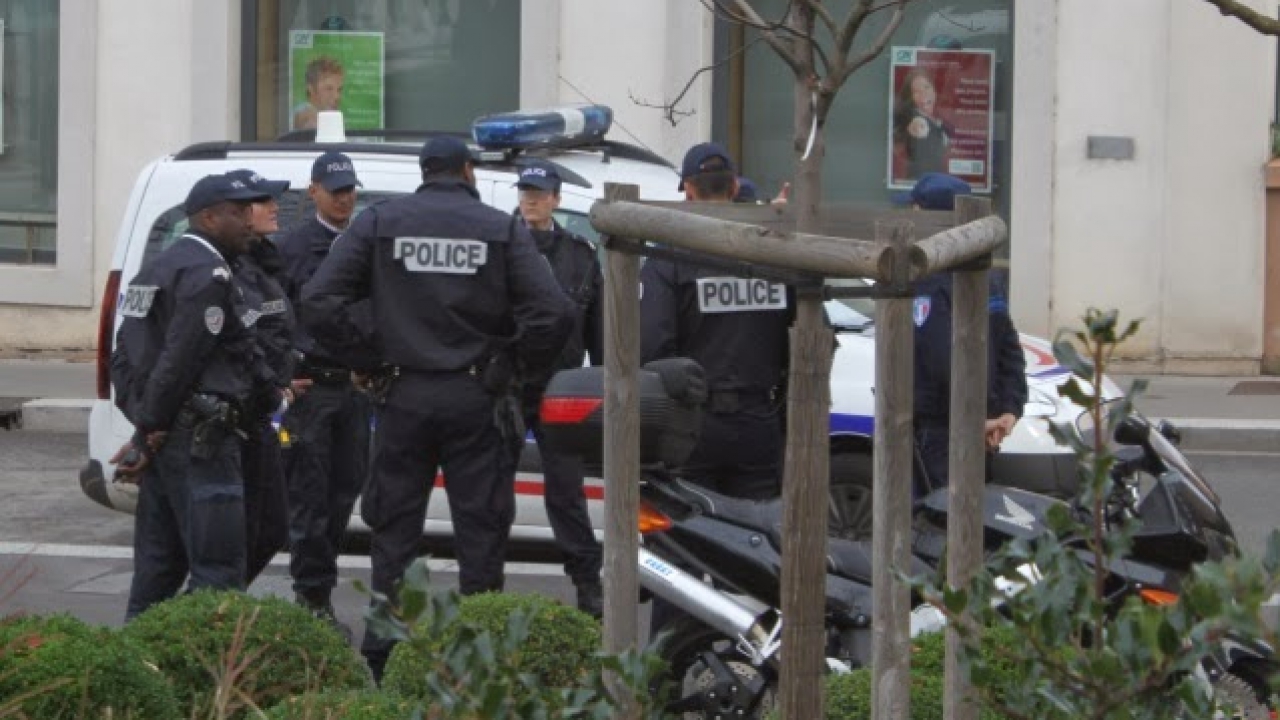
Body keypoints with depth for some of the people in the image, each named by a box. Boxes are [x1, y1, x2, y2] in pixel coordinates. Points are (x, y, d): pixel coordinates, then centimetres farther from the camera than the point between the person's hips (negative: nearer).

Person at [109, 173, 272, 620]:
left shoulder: (159, 269, 19)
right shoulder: (208, 275, -13)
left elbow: (123, 357, 18)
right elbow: (179, 361, -20)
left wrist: (144, 428, 11)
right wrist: (153, 429, -9)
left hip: (162, 441, 10)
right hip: (200, 439, -10)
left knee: (159, 564, 14)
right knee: (218, 567, -9)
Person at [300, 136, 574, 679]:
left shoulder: (379, 222, 2)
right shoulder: (501, 228, -1)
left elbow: (319, 303, -7)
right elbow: (554, 312, -12)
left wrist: (365, 351, 4)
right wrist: (523, 364, 3)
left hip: (404, 397, 1)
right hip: (477, 400, -1)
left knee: (394, 533, 9)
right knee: (481, 534, 5)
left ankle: (379, 661, 9)